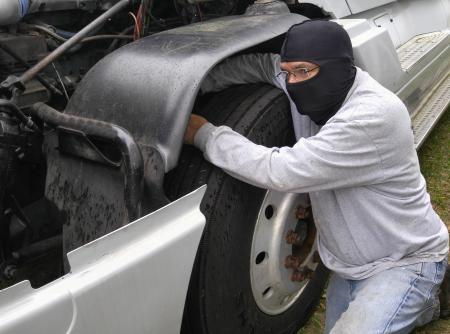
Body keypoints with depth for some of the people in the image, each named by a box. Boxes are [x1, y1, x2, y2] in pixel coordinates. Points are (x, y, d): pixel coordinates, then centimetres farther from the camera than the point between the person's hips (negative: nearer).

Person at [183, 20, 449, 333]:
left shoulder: (374, 116, -33)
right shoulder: (320, 88, -10)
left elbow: (282, 171, -37)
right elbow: (260, 63, 1)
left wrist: (204, 134, -27)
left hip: (404, 261, -7)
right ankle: (416, 302, 38)